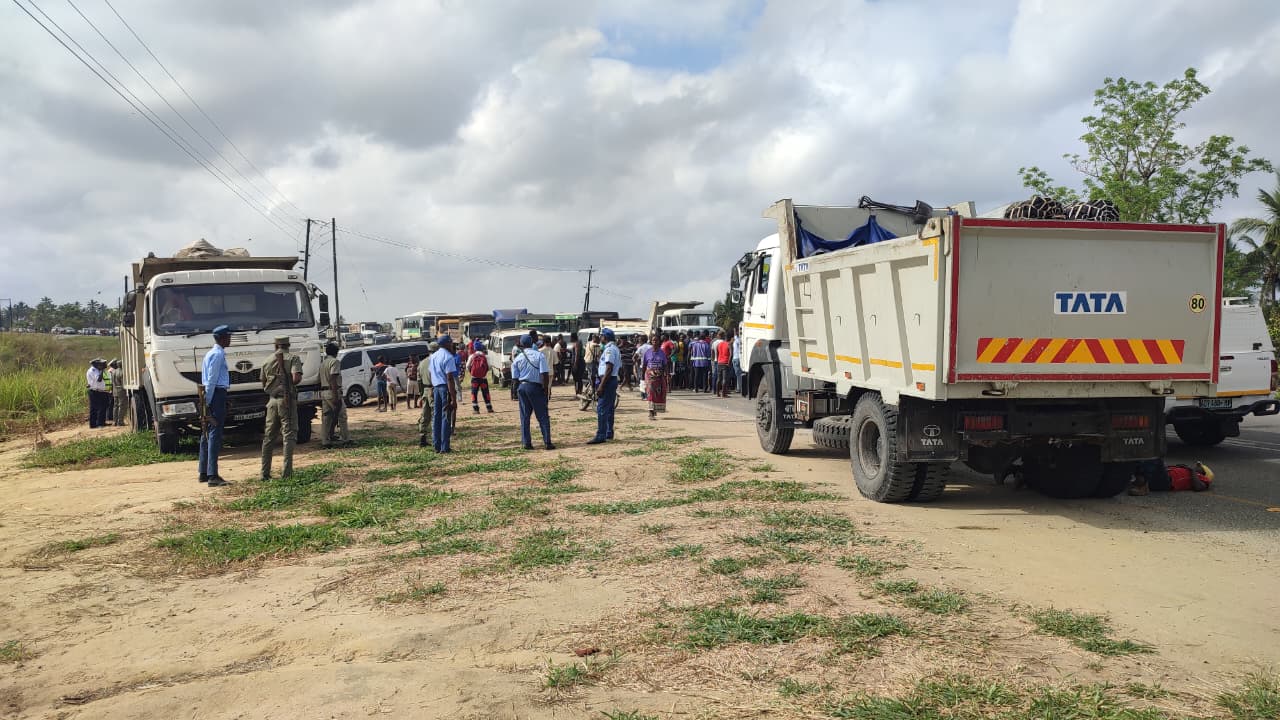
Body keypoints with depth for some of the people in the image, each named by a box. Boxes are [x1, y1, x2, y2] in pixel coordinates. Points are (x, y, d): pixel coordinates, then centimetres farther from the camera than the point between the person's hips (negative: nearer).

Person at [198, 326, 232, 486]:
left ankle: (204, 473, 22)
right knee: (215, 435, -11)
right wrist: (208, 401, -16)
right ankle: (212, 476, -13)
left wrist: (207, 401, 17)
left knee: (207, 435, 14)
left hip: (212, 395, 11)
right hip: (217, 395, -11)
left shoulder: (211, 353, 19)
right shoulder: (218, 354, -12)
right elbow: (211, 379, -16)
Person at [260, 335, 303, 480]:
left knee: (268, 437, 13)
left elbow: (263, 384, 16)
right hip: (287, 401, -4)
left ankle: (265, 472, 15)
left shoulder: (267, 362, 11)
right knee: (289, 436, -2)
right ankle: (287, 472, -8)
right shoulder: (293, 358, -4)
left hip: (272, 400, 5)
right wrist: (296, 380, 4)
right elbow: (296, 378, -18)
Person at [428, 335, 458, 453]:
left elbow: (431, 375, 16)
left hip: (435, 388, 7)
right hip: (445, 388, -7)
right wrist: (454, 399, -19)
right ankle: (444, 447, -3)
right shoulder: (448, 357, -12)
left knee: (436, 417, 11)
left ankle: (436, 446, 14)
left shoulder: (433, 356, 14)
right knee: (446, 417, -3)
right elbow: (450, 378, -18)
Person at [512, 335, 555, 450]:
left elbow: (515, 378, 3)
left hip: (522, 387, 3)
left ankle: (526, 442, 10)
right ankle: (547, 442, -1)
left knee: (524, 416, 10)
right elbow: (545, 374, -12)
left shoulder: (517, 359, 4)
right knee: (543, 416, 2)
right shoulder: (539, 355, -5)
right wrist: (545, 389, -6)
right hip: (536, 387, -3)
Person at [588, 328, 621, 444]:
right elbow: (618, 365, 19)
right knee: (609, 408, 16)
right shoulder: (615, 348, 16)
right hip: (614, 380, 11)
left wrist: (601, 386, -24)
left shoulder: (609, 349, -16)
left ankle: (600, 436, -13)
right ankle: (609, 433, 22)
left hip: (608, 380, -11)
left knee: (601, 409, -11)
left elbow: (609, 369, -23)